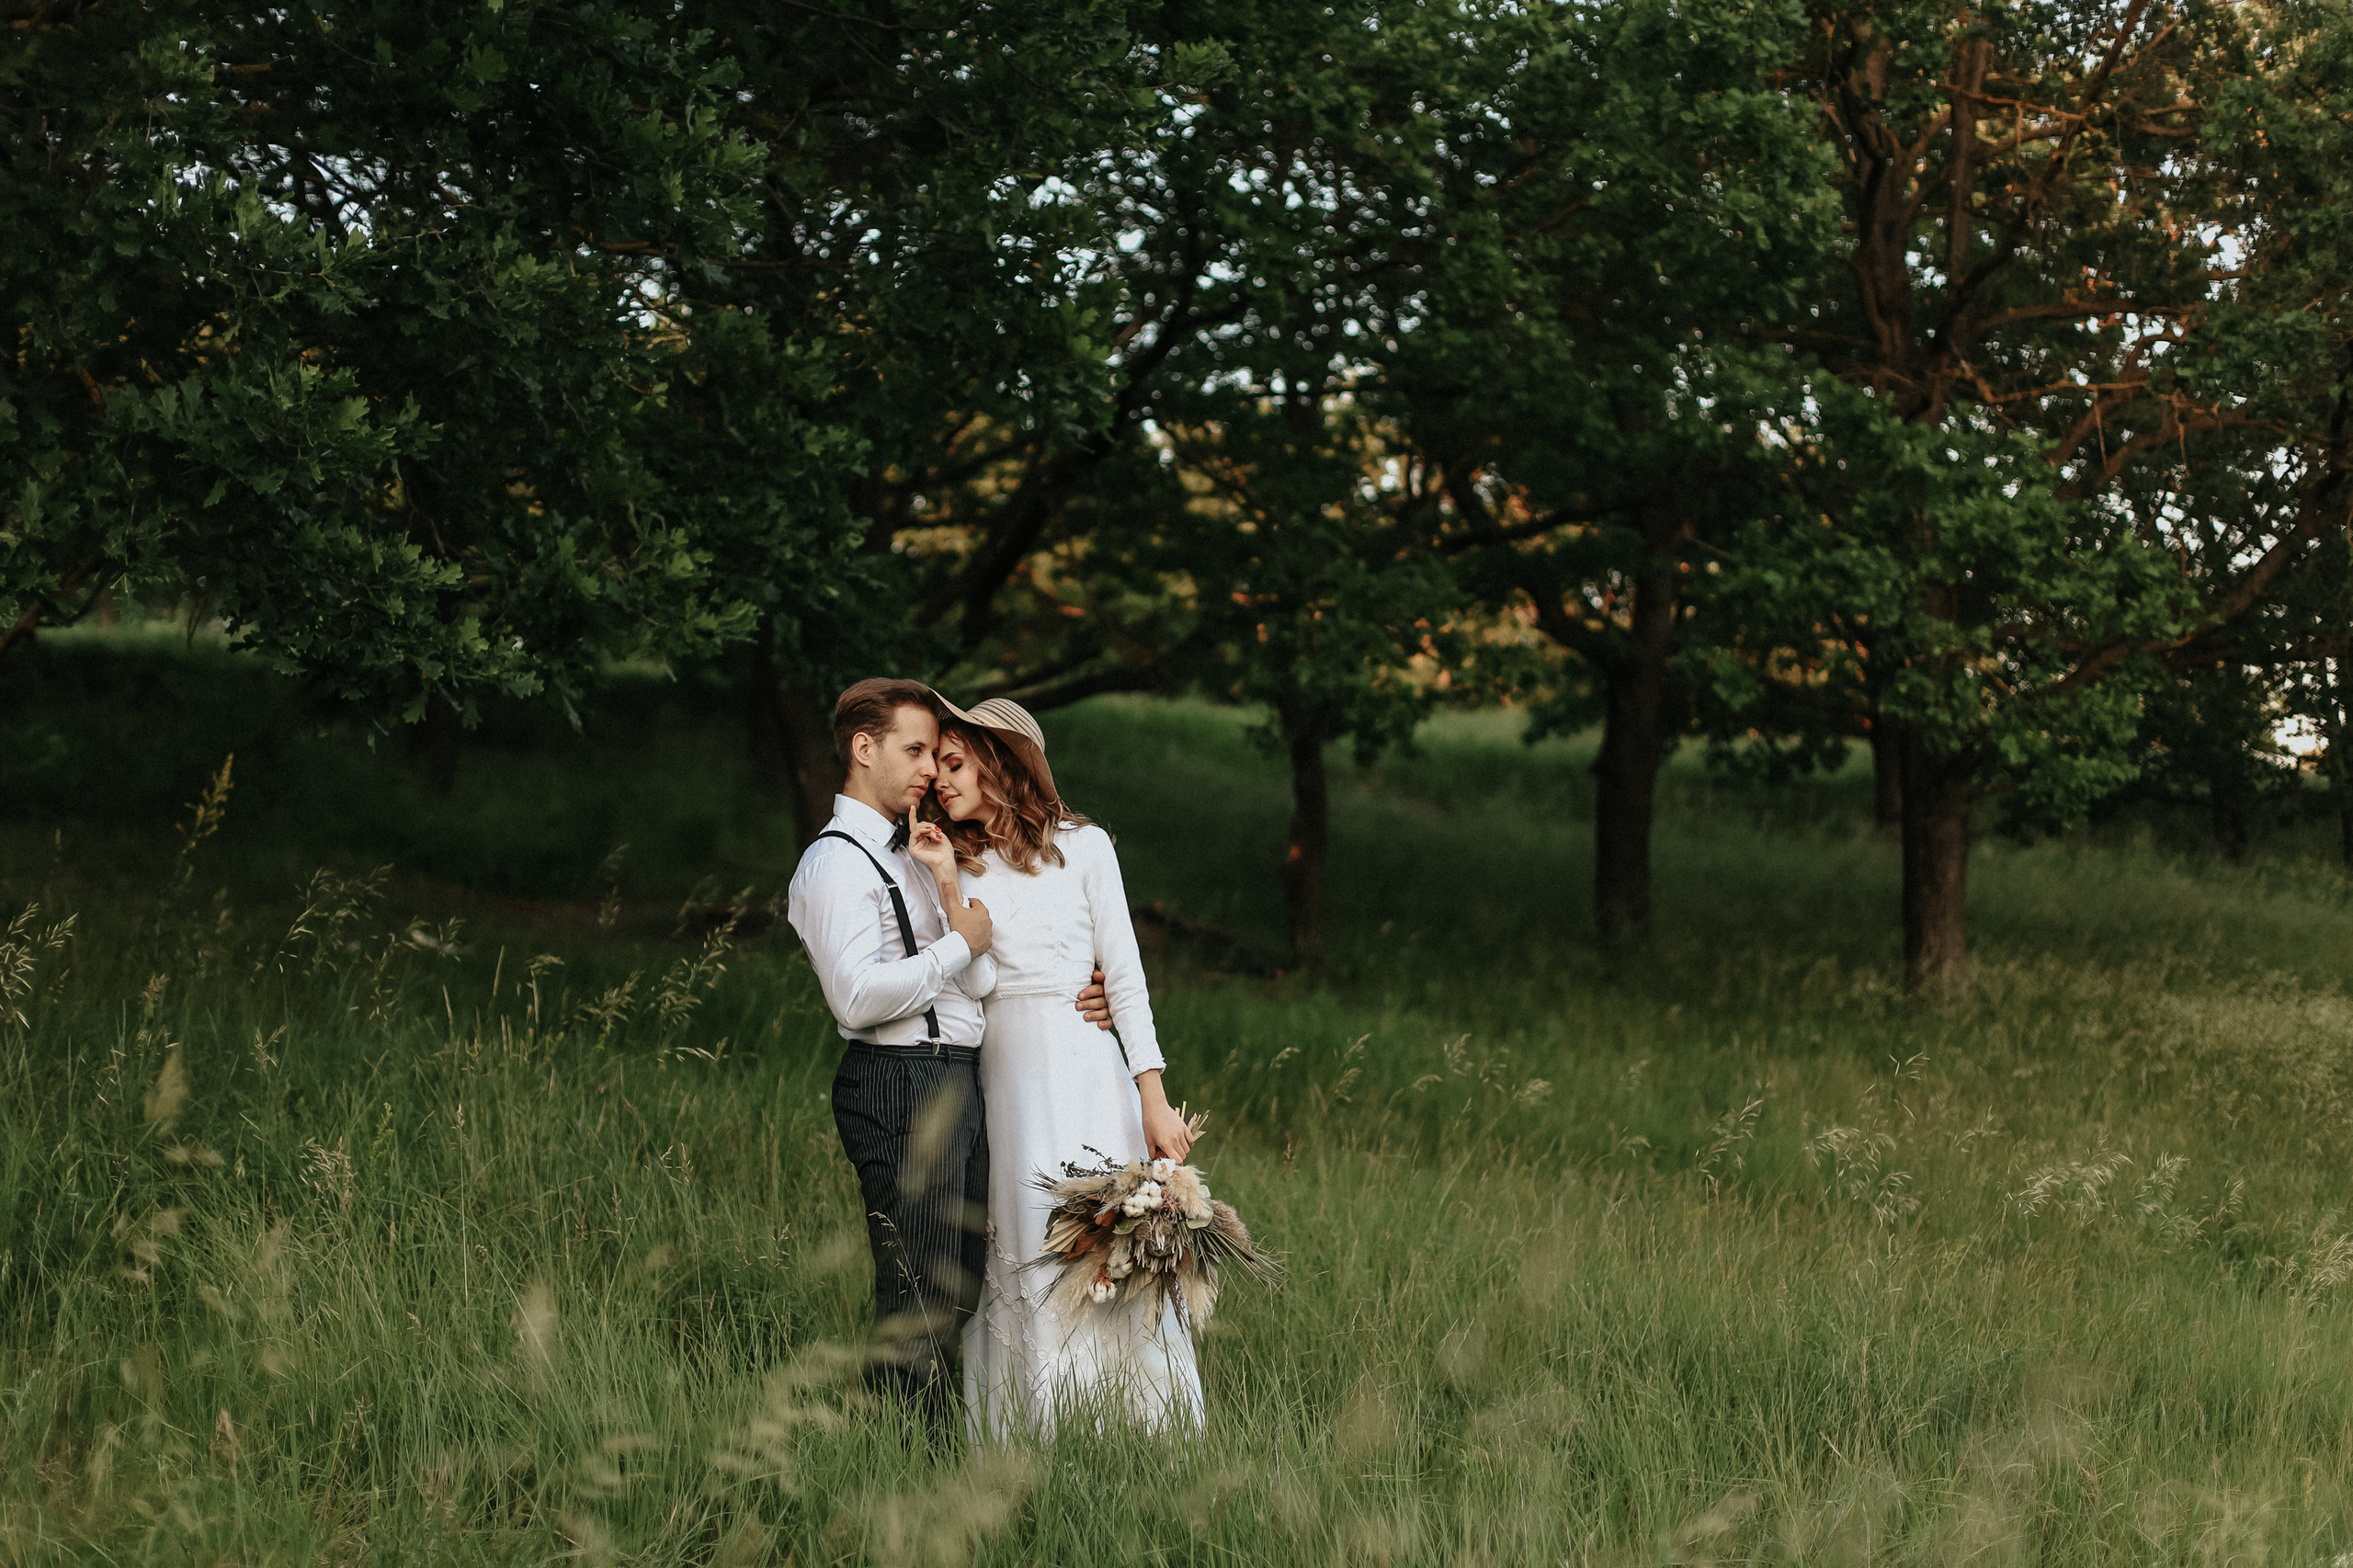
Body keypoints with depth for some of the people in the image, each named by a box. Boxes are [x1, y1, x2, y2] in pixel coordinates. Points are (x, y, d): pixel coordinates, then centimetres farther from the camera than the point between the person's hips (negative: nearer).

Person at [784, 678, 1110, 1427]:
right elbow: (859, 997, -23)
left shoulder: (909, 854, 21)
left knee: (963, 1283, 12)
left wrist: (1060, 998, 7)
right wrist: (960, 946, -12)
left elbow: (973, 980, 18)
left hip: (954, 1084, 10)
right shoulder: (835, 863, -9)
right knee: (919, 1295, -8)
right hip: (900, 1088, -10)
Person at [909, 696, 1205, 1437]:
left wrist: (1155, 1099, -5)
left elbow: (1125, 977, 1)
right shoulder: (957, 860, 10)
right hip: (998, 1077, 3)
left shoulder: (1081, 845, 3)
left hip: (1082, 1072, -3)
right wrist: (944, 877, -9)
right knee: (1019, 1265, 1)